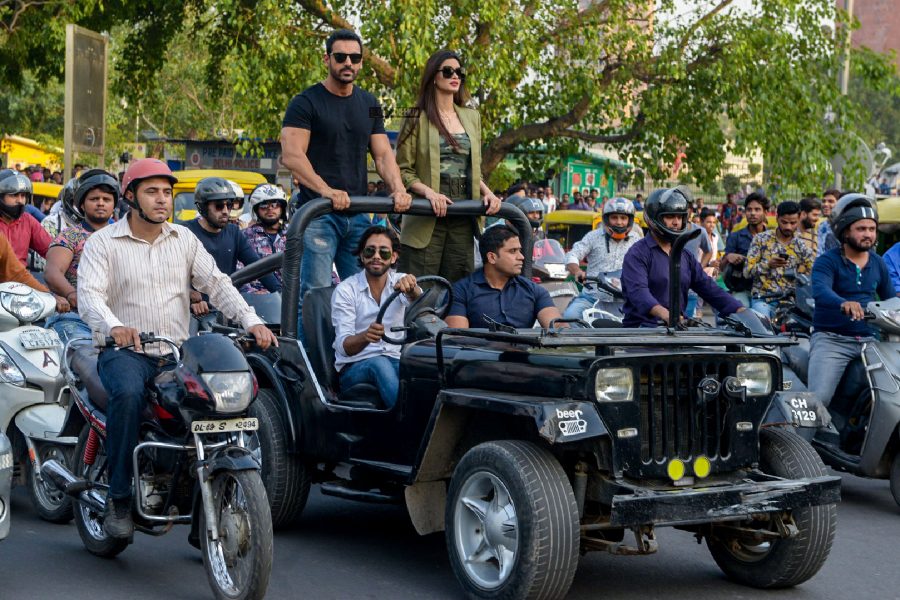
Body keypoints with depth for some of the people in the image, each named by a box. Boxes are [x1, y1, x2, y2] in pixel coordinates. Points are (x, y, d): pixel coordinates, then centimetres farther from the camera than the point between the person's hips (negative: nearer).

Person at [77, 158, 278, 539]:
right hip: (125, 351, -3)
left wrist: (251, 321, -13)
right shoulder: (103, 242, 3)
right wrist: (114, 327, -34)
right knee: (128, 394, -36)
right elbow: (89, 293, -12)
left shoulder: (184, 239, 14)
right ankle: (119, 499, -24)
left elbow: (216, 283, 5)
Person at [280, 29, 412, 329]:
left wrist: (398, 189, -9)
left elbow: (382, 154, 11)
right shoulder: (306, 103, -3)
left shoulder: (369, 105, 16)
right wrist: (326, 190, -28)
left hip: (358, 213, 6)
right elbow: (291, 155, -14)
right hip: (318, 213, -6)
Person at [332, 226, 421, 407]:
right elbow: (344, 346, -13)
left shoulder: (401, 282, 8)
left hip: (396, 362, 2)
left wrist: (411, 289, -43)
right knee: (379, 364, -37)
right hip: (354, 368, -2)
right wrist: (366, 336, -37)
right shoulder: (345, 290, -2)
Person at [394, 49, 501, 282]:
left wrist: (486, 192, 3)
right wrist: (428, 192, -20)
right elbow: (403, 170, -4)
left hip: (463, 217, 5)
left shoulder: (471, 117, 17)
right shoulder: (417, 119, 0)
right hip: (428, 215, -5)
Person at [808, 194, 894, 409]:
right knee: (818, 399, -21)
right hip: (831, 339, -5)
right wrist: (844, 303, -46)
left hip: (868, 340, 5)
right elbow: (820, 291, -25)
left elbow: (891, 299, 16)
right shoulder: (828, 261, -6)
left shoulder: (878, 264, 14)